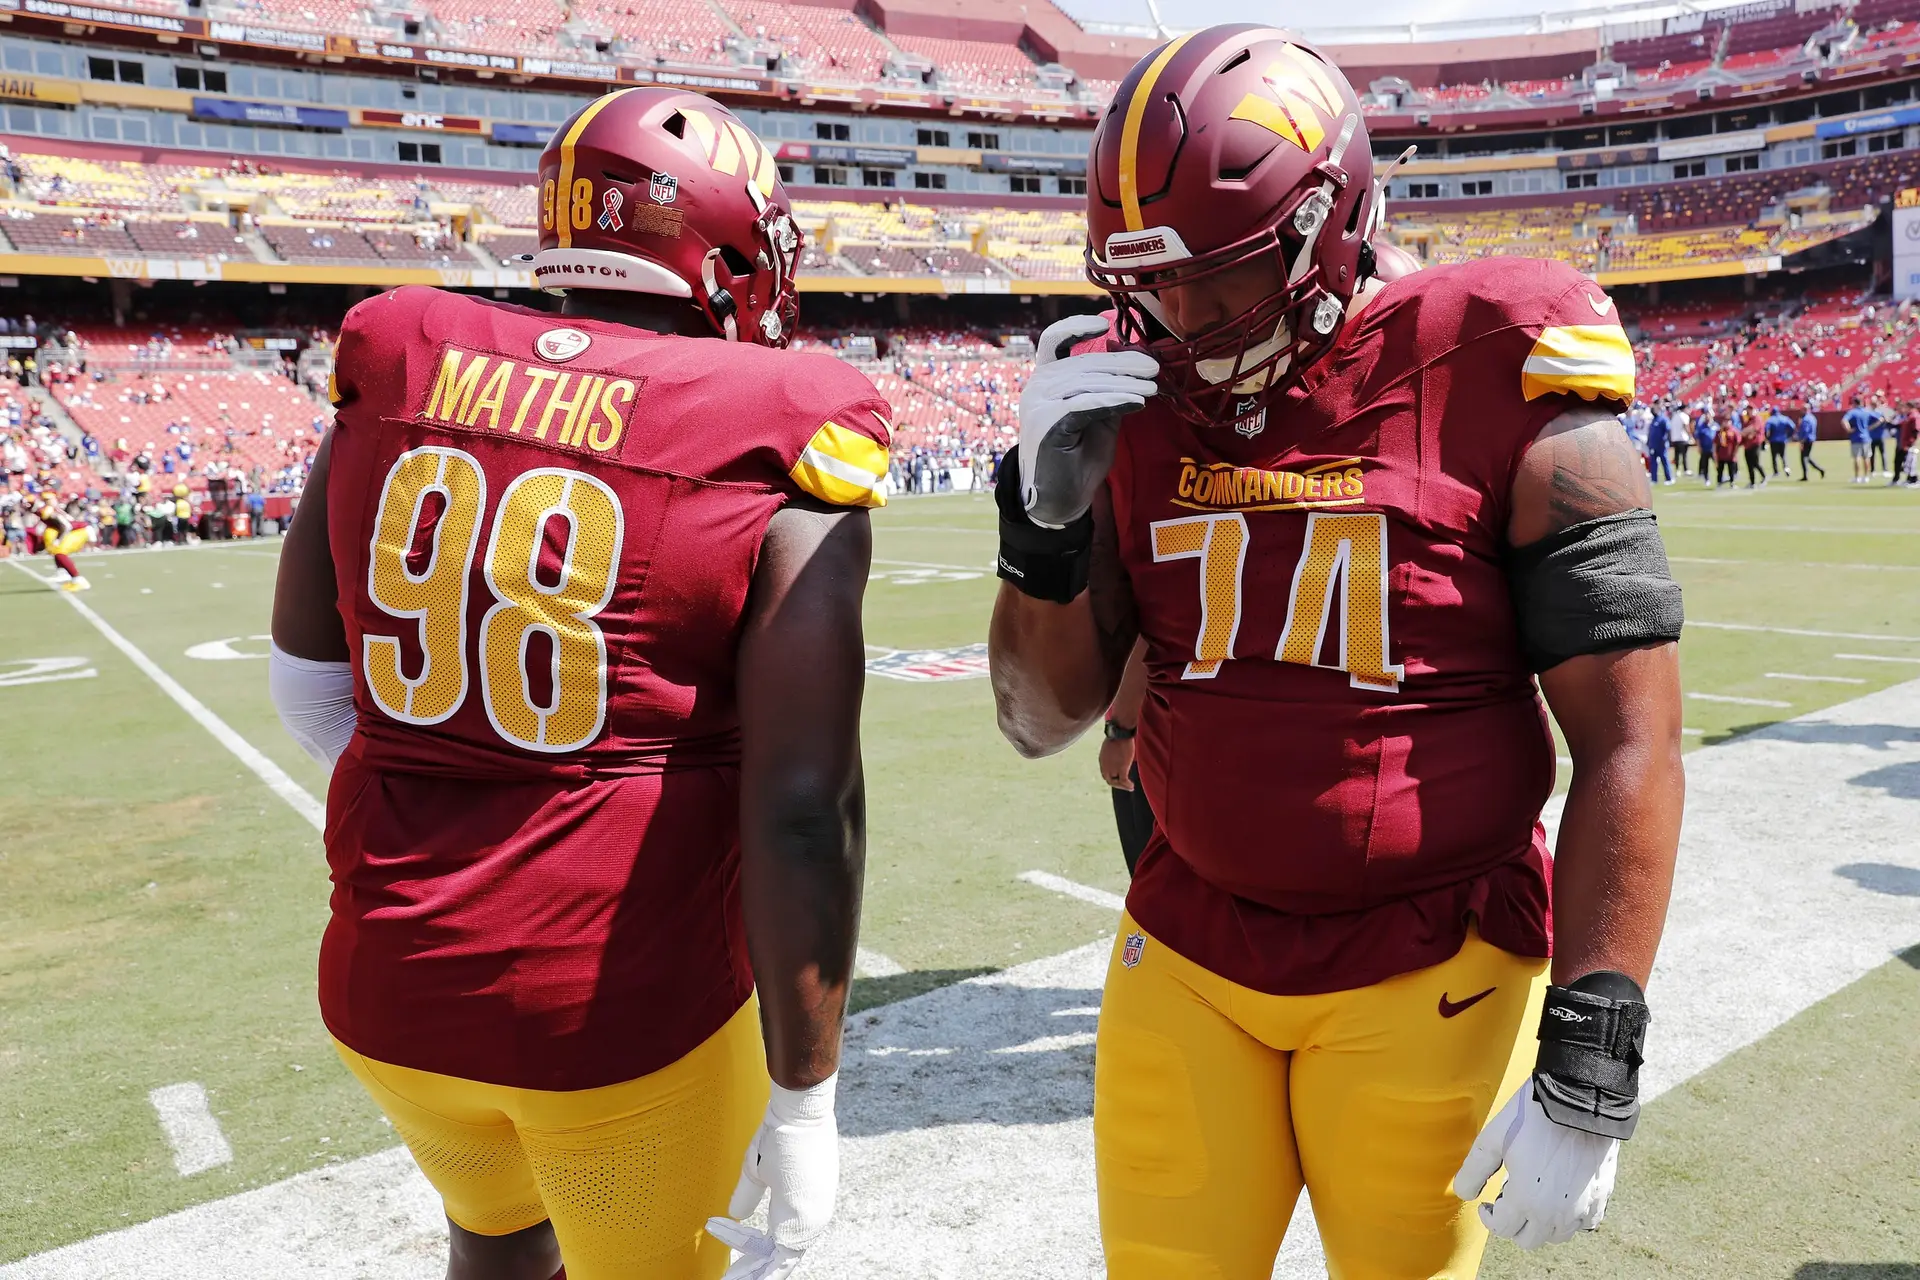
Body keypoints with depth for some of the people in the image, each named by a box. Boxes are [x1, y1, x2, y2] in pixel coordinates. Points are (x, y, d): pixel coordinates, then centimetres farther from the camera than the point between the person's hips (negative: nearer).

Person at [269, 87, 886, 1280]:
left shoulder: (400, 376, 0)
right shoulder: (774, 454, -14)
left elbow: (309, 679, 9)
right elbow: (803, 808, -18)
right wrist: (805, 1095, -8)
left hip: (389, 980, 5)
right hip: (629, 1005, -4)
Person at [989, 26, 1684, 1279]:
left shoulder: (1497, 397, -11)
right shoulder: (1142, 410, 0)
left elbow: (1629, 745, -10)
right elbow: (1044, 719, 3)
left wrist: (1589, 1065, -12)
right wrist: (1047, 509, -14)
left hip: (1424, 977, -3)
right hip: (1185, 956, 3)